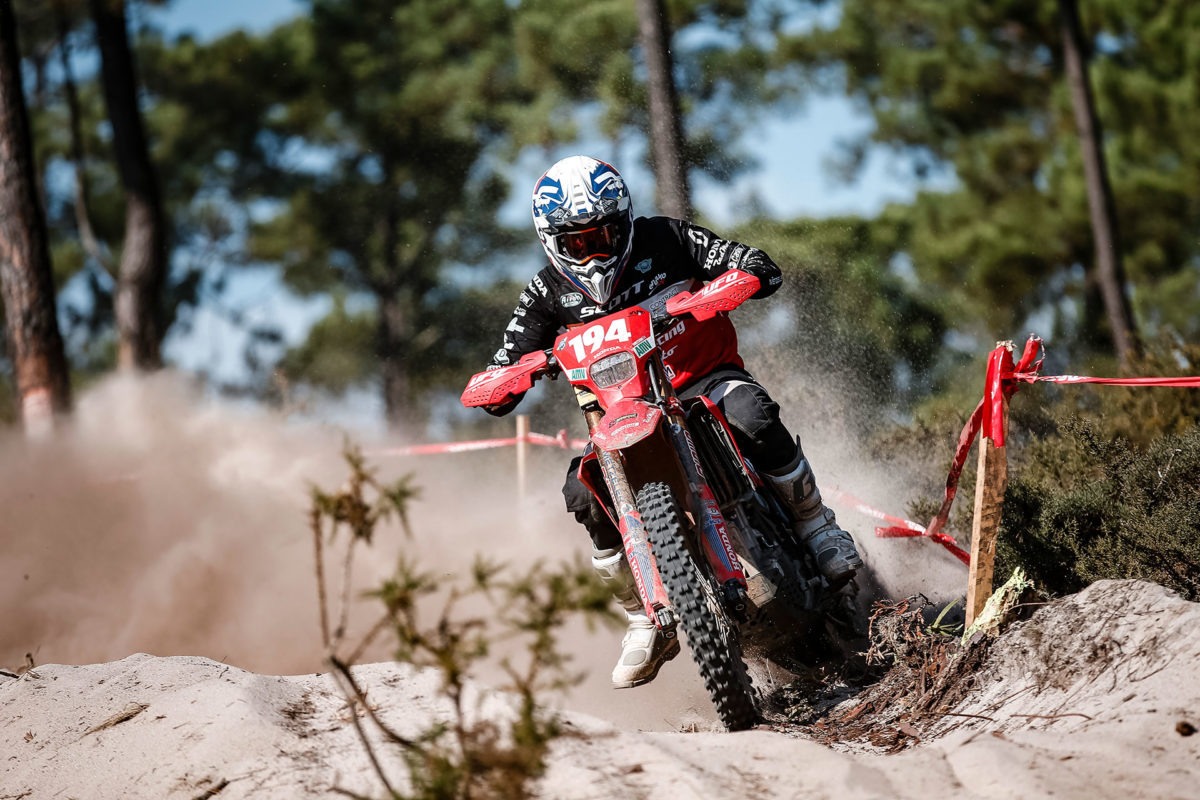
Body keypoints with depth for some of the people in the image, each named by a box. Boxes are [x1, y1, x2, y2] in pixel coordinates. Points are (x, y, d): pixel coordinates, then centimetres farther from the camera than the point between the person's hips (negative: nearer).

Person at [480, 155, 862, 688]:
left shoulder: (664, 242, -5)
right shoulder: (548, 295, 0)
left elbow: (760, 269, -9)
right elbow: (500, 379, -1)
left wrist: (742, 275, -33)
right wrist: (502, 378, -26)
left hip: (704, 379, -2)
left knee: (747, 410, -37)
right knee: (584, 492, -25)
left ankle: (816, 525, -15)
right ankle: (646, 620, -6)